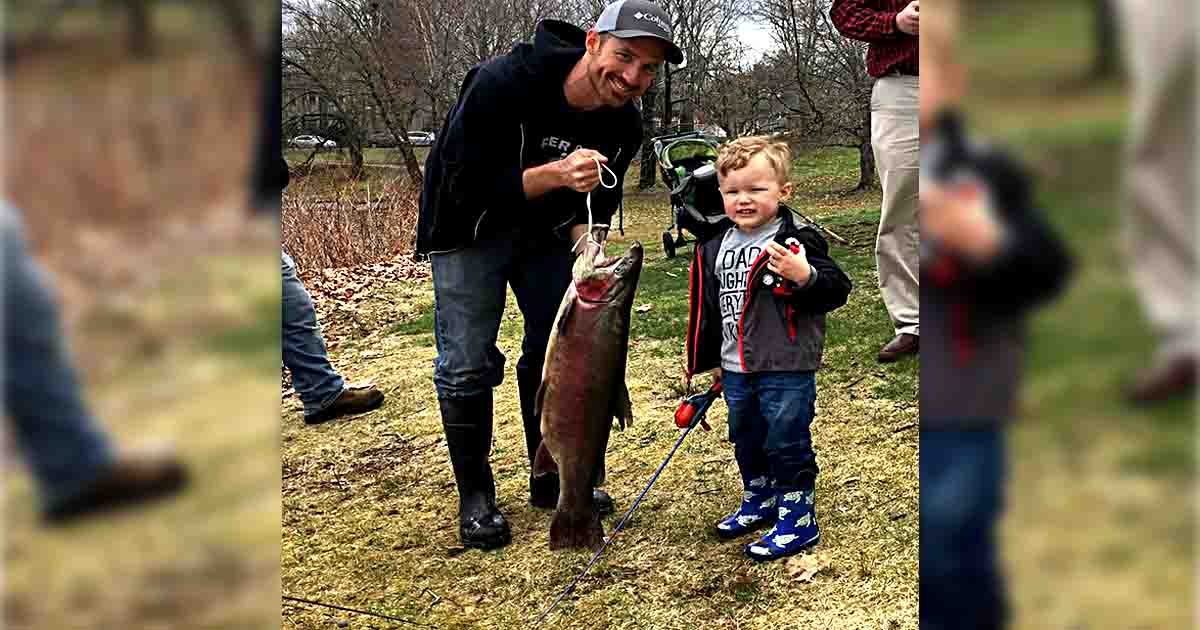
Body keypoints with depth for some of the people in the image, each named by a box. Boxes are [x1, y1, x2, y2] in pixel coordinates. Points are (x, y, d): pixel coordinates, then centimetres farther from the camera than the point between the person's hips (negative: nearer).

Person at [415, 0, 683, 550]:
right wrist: (553, 173, -42)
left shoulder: (623, 125, -15)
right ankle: (475, 497, 9)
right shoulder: (501, 83, -33)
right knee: (467, 363, -6)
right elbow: (464, 188, -31)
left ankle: (552, 480, 23)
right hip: (469, 227, -5)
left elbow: (595, 204, -1)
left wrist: (586, 241, -24)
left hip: (546, 230, 5)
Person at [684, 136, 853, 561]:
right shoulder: (716, 250, 7)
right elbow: (708, 310, 17)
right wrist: (709, 361, 22)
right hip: (737, 371, 7)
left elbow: (837, 290, -18)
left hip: (787, 371, -7)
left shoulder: (797, 242, -14)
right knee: (747, 443, 21)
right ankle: (759, 503, 40)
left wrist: (805, 276, -37)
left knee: (787, 444, 2)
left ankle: (798, 520, 15)